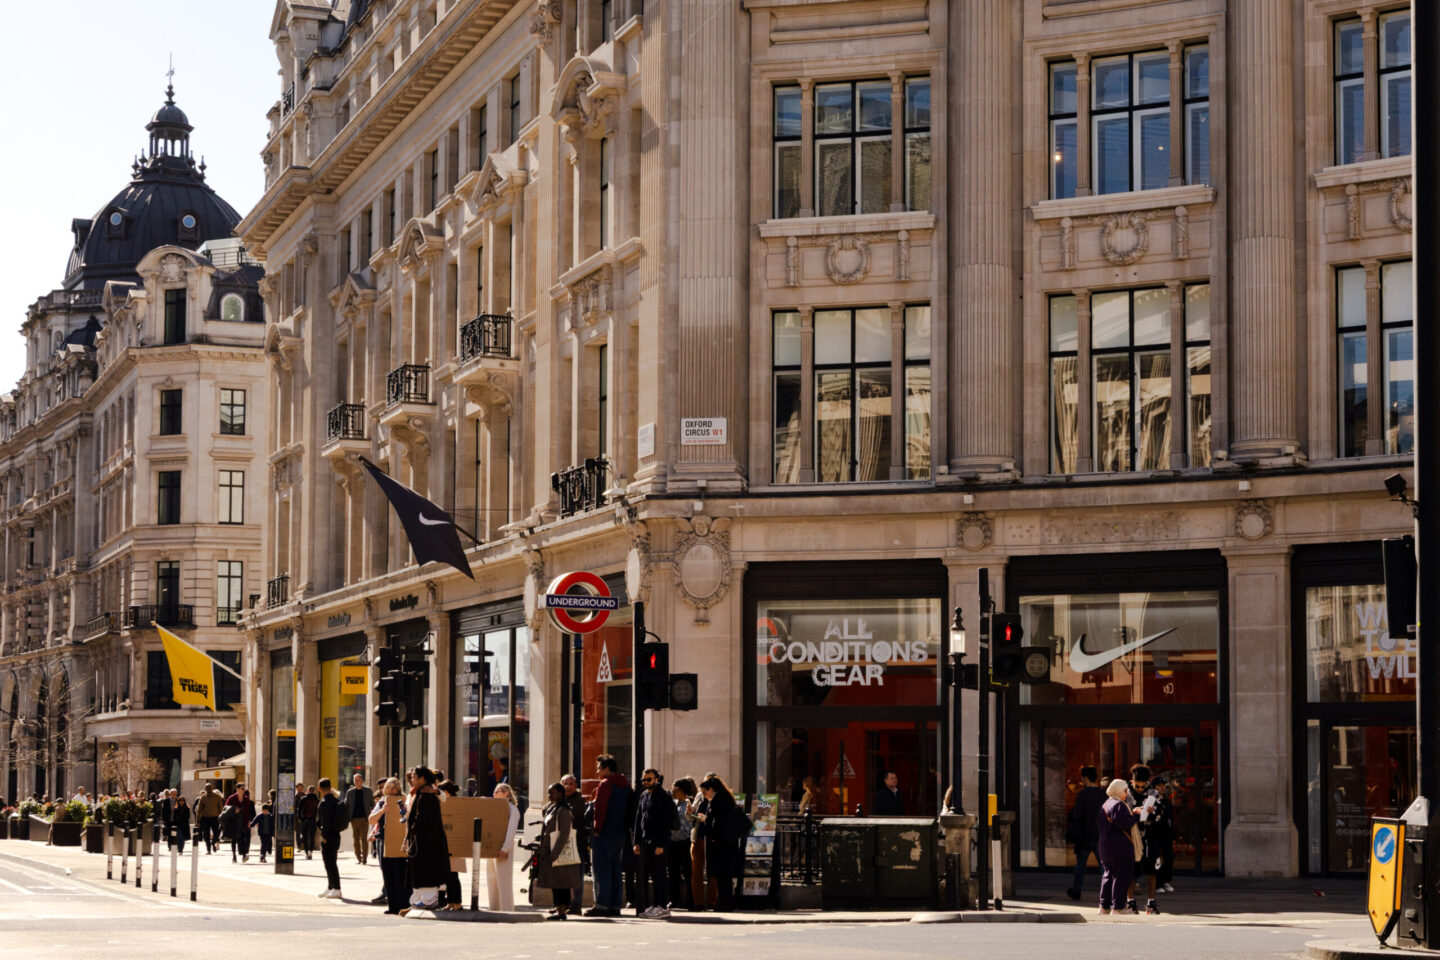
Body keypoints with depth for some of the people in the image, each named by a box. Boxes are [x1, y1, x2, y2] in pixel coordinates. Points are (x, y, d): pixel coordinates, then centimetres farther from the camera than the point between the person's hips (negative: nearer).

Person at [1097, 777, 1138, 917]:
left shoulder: (1105, 805, 18)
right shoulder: (1119, 805, -13)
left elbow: (1098, 826, 21)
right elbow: (1123, 822, -25)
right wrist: (1134, 814, -12)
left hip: (1104, 847, 10)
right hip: (1120, 846, -10)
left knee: (1108, 875, 14)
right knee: (1121, 877, -6)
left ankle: (1104, 906, 15)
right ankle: (1117, 907, -8)